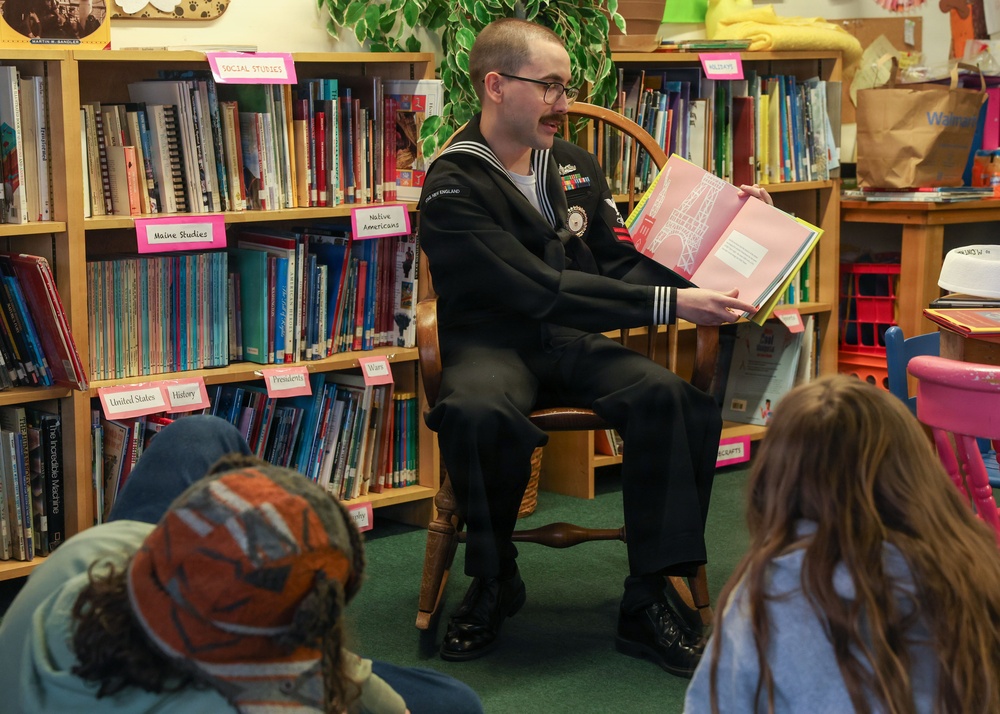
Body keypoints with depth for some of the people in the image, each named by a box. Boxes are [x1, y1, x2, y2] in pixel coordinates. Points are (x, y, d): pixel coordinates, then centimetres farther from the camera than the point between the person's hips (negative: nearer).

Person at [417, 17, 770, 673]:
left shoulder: (574, 166, 12)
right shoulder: (452, 188, -11)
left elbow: (625, 264, 16)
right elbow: (542, 291, -22)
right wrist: (671, 304, -27)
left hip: (574, 344, 5)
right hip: (494, 342, -5)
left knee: (671, 398, -27)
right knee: (479, 415, -40)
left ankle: (646, 602, -18)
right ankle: (494, 583, -12)